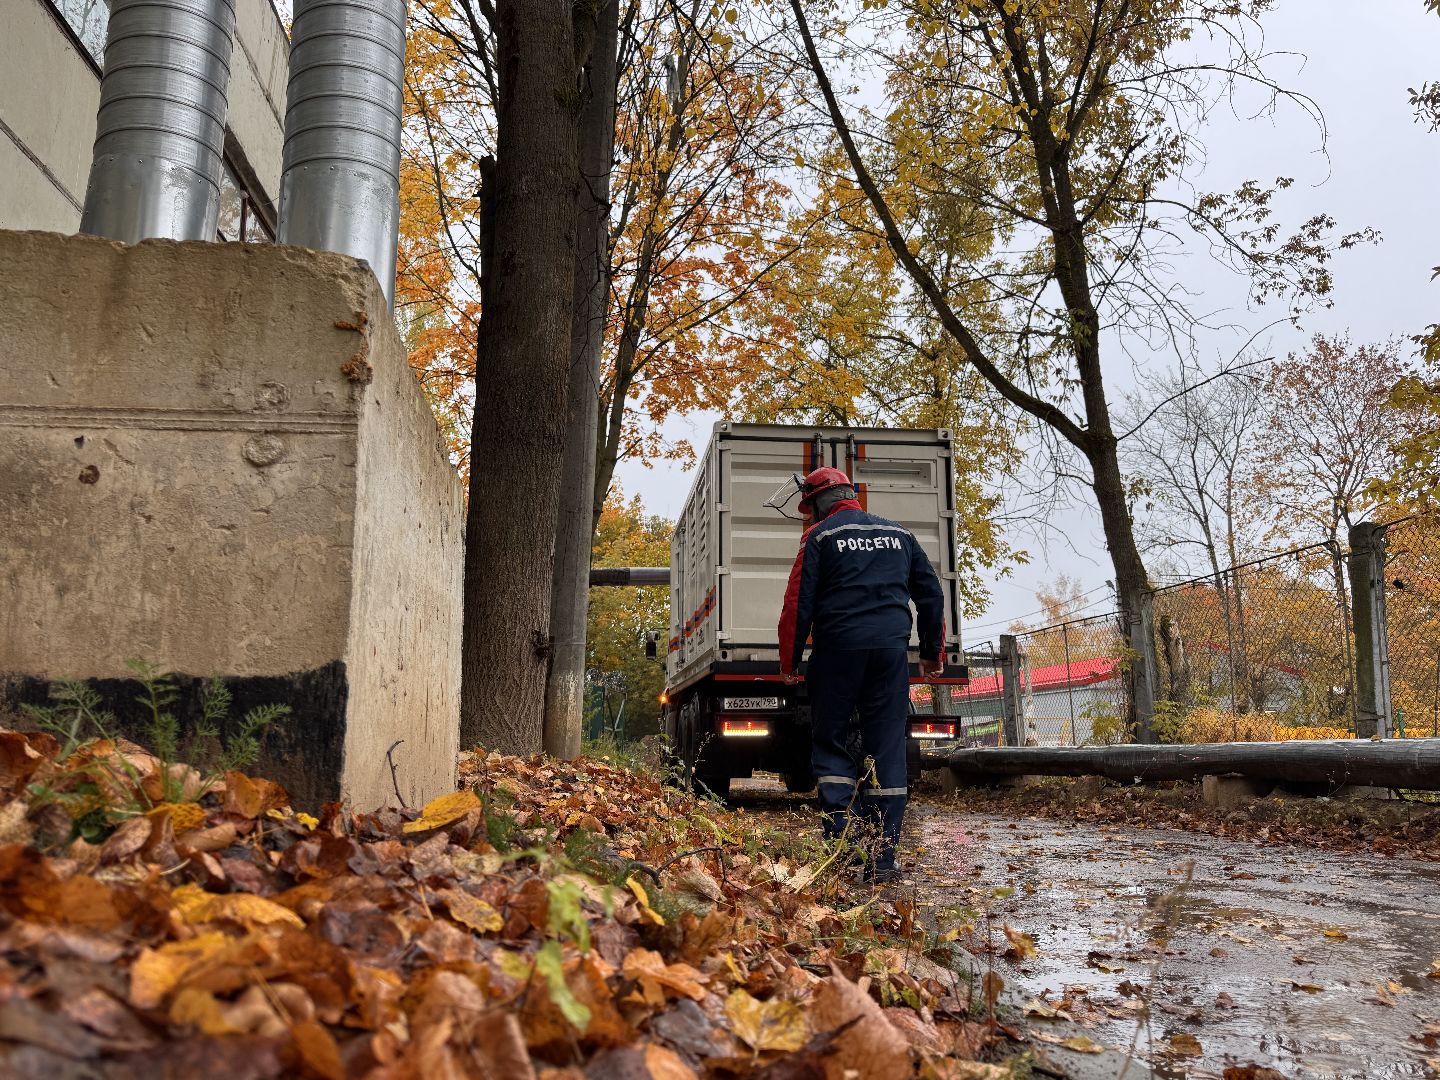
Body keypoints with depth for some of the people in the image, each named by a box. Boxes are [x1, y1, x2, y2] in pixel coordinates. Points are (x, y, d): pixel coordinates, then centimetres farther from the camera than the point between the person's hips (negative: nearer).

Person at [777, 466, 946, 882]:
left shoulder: (820, 536, 3)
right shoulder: (898, 533, 16)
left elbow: (798, 604, -3)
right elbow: (931, 594, 16)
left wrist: (789, 662, 5)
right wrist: (933, 653, 22)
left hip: (838, 649, -3)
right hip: (891, 649, 3)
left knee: (830, 742, 10)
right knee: (887, 749, 4)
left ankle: (840, 838, -4)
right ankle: (882, 857, 1)